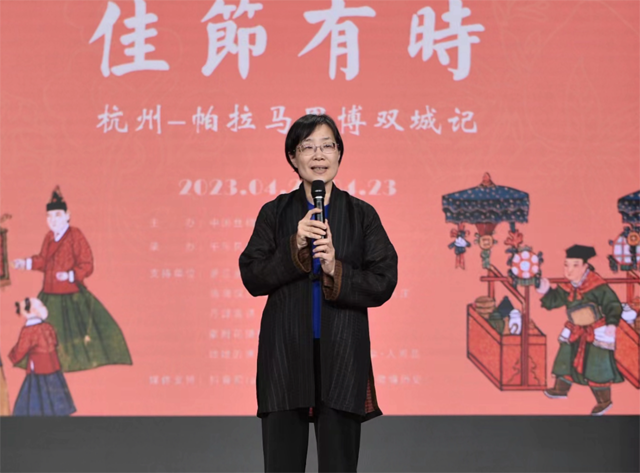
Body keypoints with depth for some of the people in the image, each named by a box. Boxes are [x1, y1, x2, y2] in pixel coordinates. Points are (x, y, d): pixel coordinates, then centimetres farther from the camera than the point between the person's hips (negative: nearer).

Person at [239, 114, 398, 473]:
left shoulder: (361, 214, 4)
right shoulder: (275, 213, 5)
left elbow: (384, 283, -2)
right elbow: (252, 278, -2)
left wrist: (336, 272, -16)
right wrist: (294, 248, -15)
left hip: (341, 355, 0)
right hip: (285, 353, 1)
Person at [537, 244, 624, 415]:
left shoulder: (598, 286, -24)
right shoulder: (566, 288, -4)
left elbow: (613, 305, -21)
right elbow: (553, 300, 5)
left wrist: (612, 323, -33)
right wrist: (546, 292, -14)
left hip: (597, 332, -7)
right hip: (576, 331, 7)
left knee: (598, 366, -8)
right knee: (566, 359, 15)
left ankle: (604, 401, 3)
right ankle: (561, 388, 36)